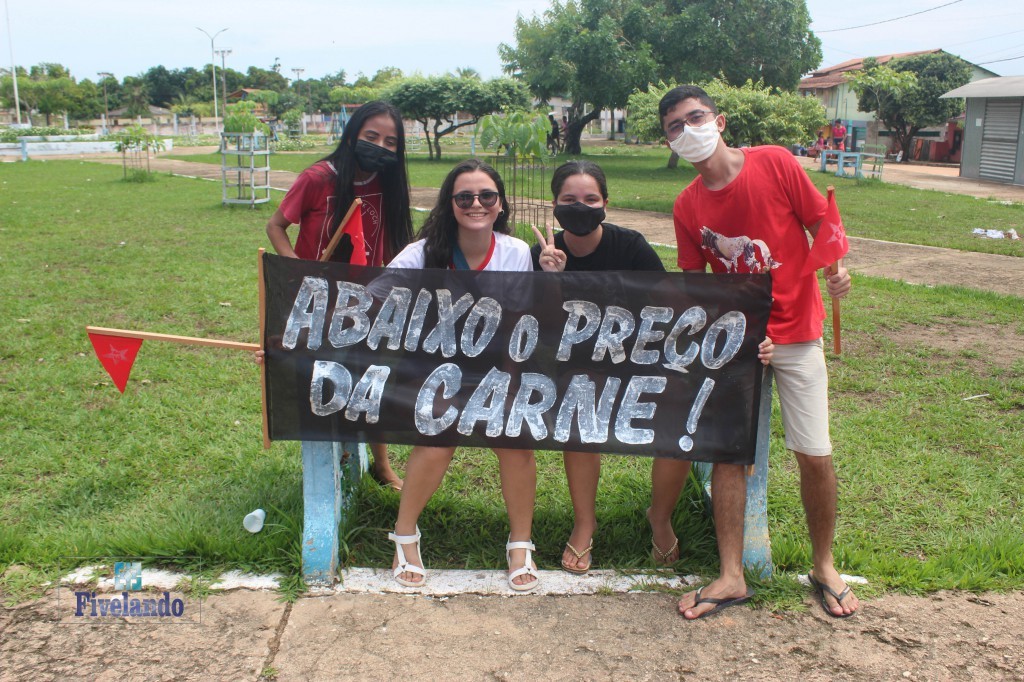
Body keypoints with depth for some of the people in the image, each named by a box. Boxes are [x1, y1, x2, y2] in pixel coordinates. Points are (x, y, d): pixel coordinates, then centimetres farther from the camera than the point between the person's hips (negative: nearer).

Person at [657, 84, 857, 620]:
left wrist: (837, 268, -20)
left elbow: (822, 225, -1)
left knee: (814, 454, 0)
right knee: (727, 451, -1)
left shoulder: (775, 163, -8)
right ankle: (731, 577, 11)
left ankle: (825, 567, 23)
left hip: (795, 333, -2)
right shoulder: (687, 206, 1)